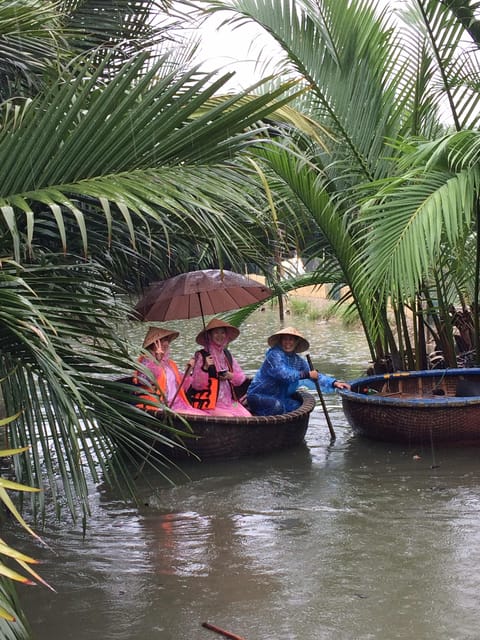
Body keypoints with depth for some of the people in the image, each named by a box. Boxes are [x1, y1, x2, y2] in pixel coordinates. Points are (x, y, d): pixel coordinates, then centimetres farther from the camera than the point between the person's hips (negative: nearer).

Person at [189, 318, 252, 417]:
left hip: (230, 401, 6)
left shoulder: (227, 355, 14)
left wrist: (232, 376, -3)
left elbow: (242, 377, 18)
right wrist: (205, 367, -23)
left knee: (247, 417, -14)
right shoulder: (201, 356, -4)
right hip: (210, 405, -6)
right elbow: (196, 384, -9)